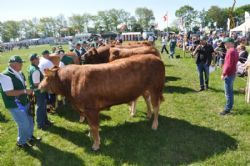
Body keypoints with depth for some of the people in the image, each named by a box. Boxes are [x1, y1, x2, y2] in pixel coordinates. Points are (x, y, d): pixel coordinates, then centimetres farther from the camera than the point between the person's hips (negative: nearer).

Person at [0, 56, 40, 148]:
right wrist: (25, 91, -24)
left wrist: (28, 92, 1)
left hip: (24, 102, 8)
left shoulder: (19, 73, 3)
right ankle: (21, 142, 26)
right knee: (24, 124, 2)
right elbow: (9, 92, -26)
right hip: (15, 105, -8)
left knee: (30, 120, 19)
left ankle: (29, 136, 43)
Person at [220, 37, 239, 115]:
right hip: (232, 74, 10)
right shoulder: (234, 51, 12)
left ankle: (227, 109, 3)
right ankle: (230, 105, 30)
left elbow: (228, 65, -24)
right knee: (230, 91, 19)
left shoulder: (230, 51, -20)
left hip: (229, 74, -10)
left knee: (228, 92, -4)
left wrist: (223, 74, -18)